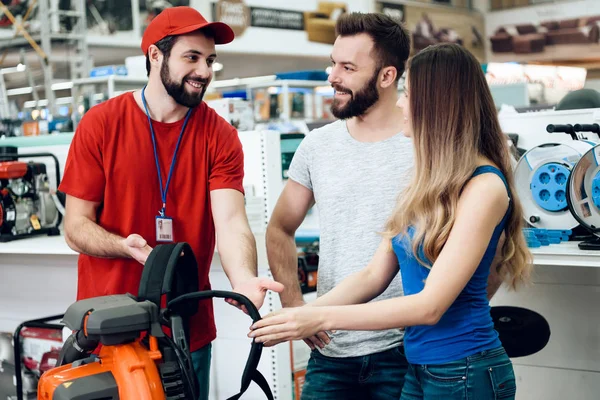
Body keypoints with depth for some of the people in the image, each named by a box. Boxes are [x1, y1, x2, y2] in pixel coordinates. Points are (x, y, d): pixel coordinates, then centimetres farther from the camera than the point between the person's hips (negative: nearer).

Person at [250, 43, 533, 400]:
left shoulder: (484, 186, -17)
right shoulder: (430, 182, 7)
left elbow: (430, 305, -21)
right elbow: (374, 275, 7)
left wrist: (321, 318, -21)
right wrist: (302, 312, -6)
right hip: (419, 368, 7)